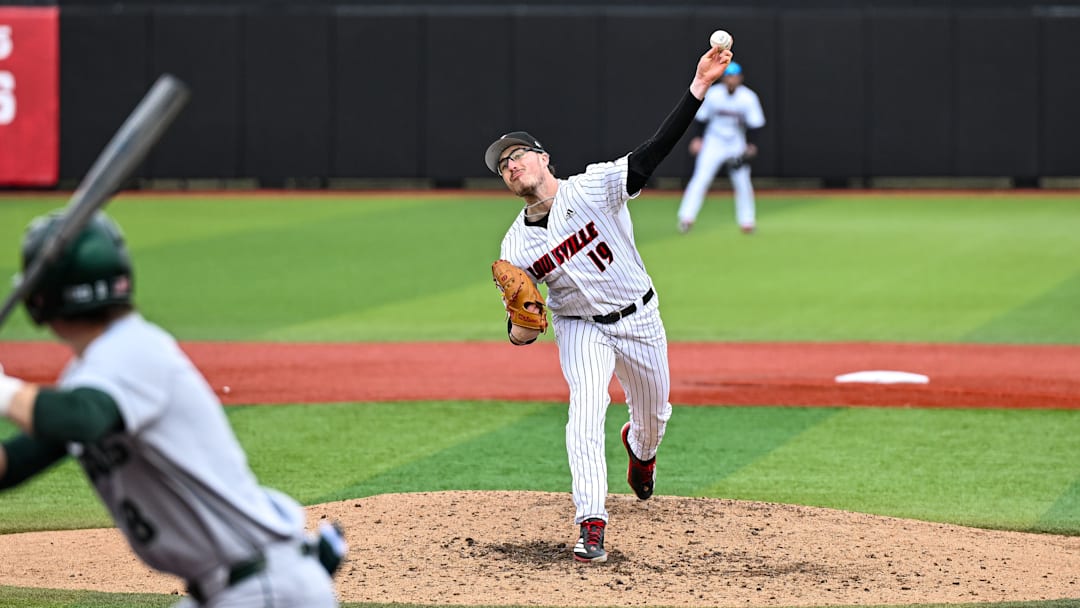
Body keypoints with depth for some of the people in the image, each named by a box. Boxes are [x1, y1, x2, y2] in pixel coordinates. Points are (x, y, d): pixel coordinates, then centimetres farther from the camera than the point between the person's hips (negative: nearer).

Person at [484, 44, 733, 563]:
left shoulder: (593, 188, -20)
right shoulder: (516, 247, -12)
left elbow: (654, 151, -30)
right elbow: (518, 319, -5)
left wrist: (698, 88, -40)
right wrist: (519, 330, -32)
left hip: (639, 319, 1)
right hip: (580, 326, 0)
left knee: (654, 411, 18)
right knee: (586, 410, -24)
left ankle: (640, 448, 57)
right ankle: (591, 525, -26)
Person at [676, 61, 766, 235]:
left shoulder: (748, 98, -12)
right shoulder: (712, 95, -12)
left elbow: (755, 123, -7)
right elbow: (701, 117, -1)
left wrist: (750, 144, -15)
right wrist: (697, 138, -7)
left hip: (737, 144, 1)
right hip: (713, 142, -1)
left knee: (742, 182, -1)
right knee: (701, 179, -13)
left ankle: (747, 221, 14)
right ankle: (686, 218, -15)